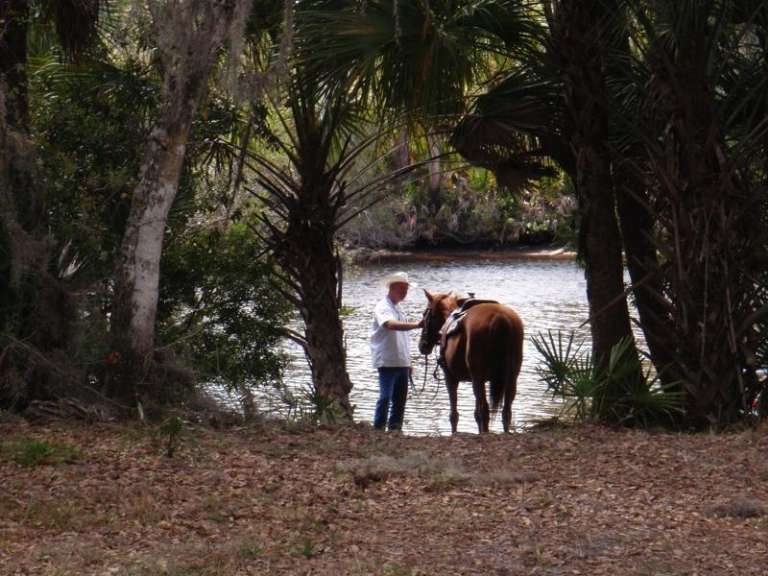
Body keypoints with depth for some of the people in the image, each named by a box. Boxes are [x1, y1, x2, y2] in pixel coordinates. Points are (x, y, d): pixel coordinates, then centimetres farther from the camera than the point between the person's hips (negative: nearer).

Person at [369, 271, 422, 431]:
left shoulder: (398, 309, 18)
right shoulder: (383, 307, -10)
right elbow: (391, 325, -32)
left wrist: (408, 361, 22)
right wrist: (416, 325, -44)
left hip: (402, 362, 9)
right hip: (387, 362, -9)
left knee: (400, 399, 9)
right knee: (385, 397, -13)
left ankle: (395, 430, 14)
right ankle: (378, 429, -11)